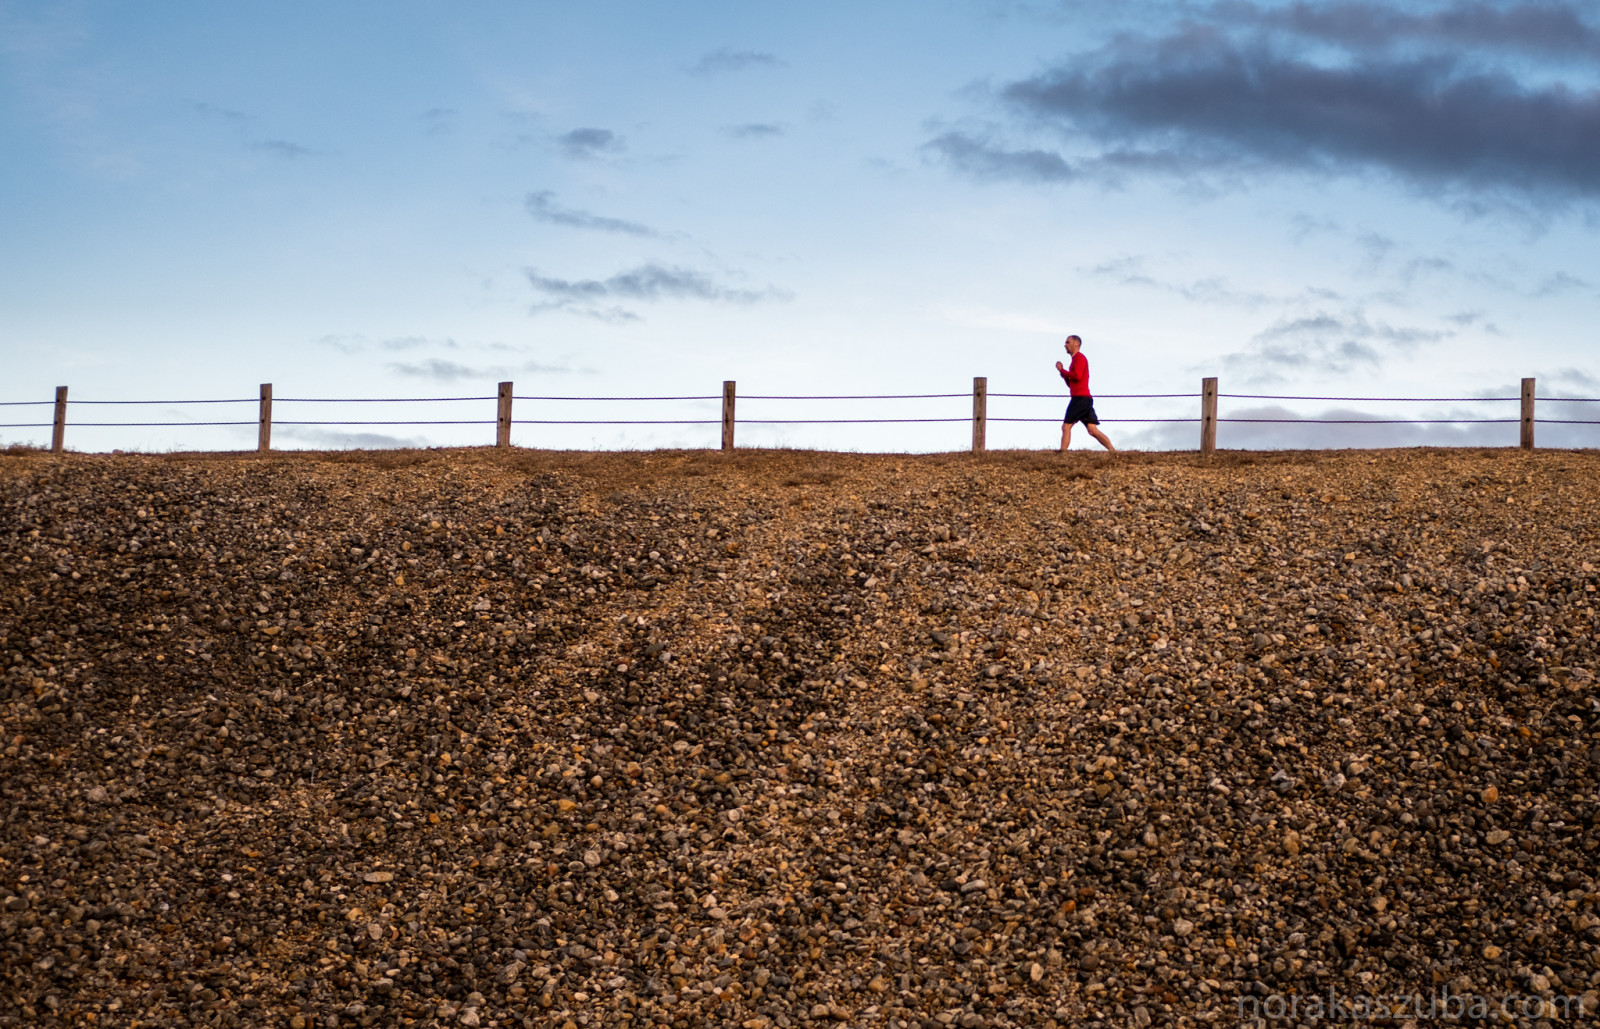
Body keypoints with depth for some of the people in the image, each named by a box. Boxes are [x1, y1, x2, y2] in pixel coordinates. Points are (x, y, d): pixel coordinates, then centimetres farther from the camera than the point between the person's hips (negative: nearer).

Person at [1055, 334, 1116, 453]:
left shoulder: (1079, 357, -2)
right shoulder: (1075, 359, 27)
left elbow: (1077, 376, -18)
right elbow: (1071, 384, 28)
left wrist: (1062, 370, -6)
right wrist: (1063, 372, 13)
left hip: (1080, 397, -9)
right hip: (1086, 398, 9)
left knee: (1066, 427, -9)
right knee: (1092, 430, 0)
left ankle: (1062, 453, -13)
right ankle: (1113, 451, -8)